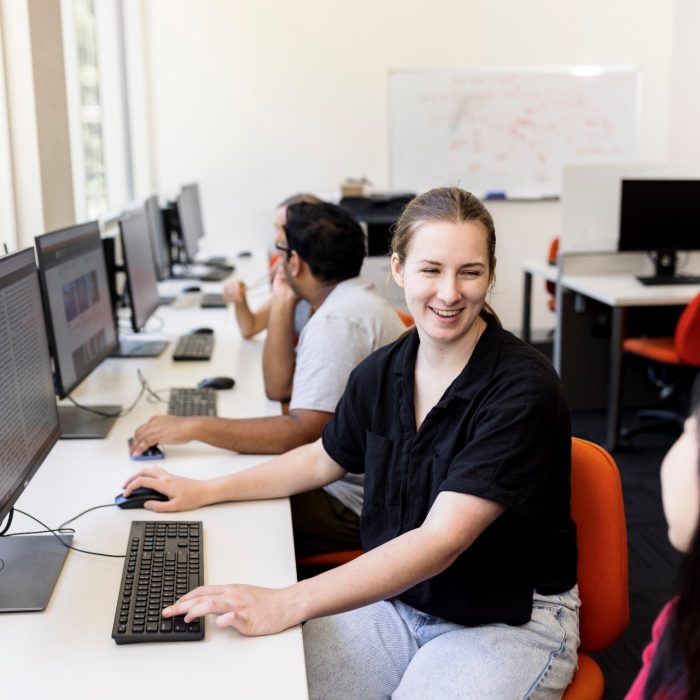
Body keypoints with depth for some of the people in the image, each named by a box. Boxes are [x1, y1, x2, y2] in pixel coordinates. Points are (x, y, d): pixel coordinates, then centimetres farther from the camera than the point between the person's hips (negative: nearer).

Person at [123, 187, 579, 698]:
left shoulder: (523, 390, -22)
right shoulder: (382, 372, -3)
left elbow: (441, 540, -29)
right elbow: (325, 459, 17)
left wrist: (288, 604, -36)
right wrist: (204, 492, 14)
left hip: (511, 619, -4)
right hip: (395, 596, 4)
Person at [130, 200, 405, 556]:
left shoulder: (338, 320, -24)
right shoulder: (352, 298, 10)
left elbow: (302, 432, -32)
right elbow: (280, 386, 15)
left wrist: (194, 427, -29)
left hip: (356, 503, -10)